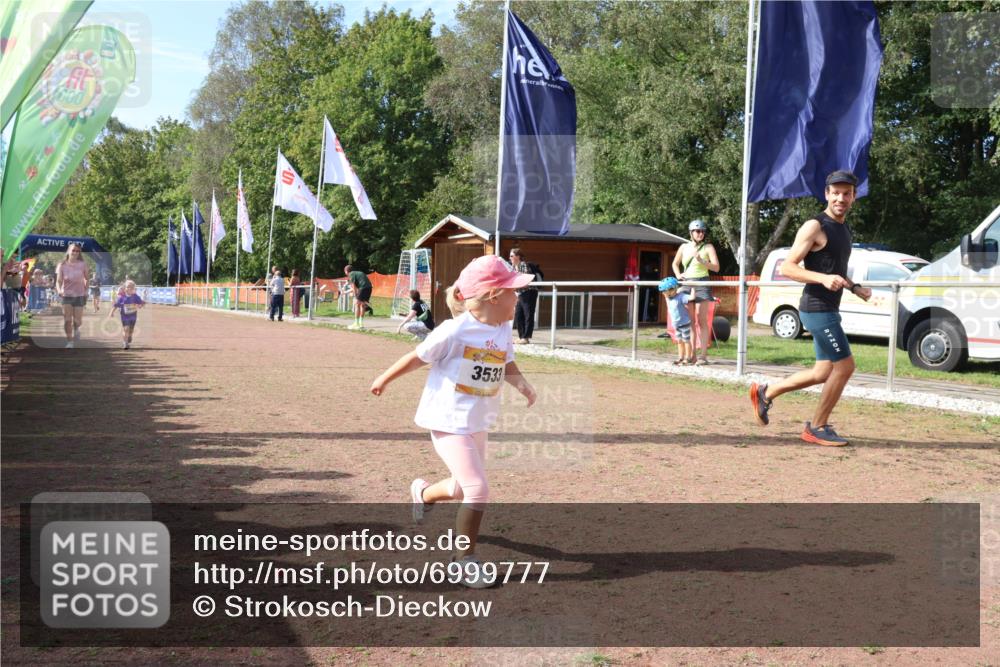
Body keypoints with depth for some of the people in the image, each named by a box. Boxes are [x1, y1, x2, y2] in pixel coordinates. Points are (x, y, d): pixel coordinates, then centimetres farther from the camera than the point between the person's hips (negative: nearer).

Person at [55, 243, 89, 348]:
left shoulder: (82, 265, -4)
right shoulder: (62, 265, -4)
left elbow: (87, 279, 6)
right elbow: (58, 281, -9)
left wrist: (85, 290, -1)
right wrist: (59, 290, -28)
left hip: (79, 295, 0)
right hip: (66, 295, 0)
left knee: (77, 320, 1)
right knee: (67, 319, -6)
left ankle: (76, 329, 37)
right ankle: (69, 341, 3)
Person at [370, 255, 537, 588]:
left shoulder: (504, 331, 2)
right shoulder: (455, 331, -20)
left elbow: (507, 366, 15)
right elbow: (417, 357, -9)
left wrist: (521, 383, -5)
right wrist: (384, 379, 4)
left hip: (477, 423, 8)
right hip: (449, 421, -8)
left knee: (467, 487, 21)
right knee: (478, 491, -14)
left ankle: (423, 493, 53)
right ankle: (466, 558, 4)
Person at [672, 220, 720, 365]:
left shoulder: (708, 247, -1)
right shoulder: (684, 247, 10)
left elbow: (716, 267, -8)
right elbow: (675, 263, 25)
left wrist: (701, 261, -22)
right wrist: (678, 275, 6)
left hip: (702, 284, -4)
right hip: (687, 284, 4)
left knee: (701, 320, -7)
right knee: (689, 321, 6)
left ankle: (704, 355, -7)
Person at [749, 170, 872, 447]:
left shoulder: (844, 229, 17)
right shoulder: (815, 227, -11)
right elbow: (787, 268, -17)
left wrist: (854, 288, 11)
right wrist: (823, 279, -29)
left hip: (829, 310, 9)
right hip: (817, 309, -9)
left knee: (824, 372, 12)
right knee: (844, 366, -7)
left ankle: (765, 393, 25)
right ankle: (817, 427, 6)